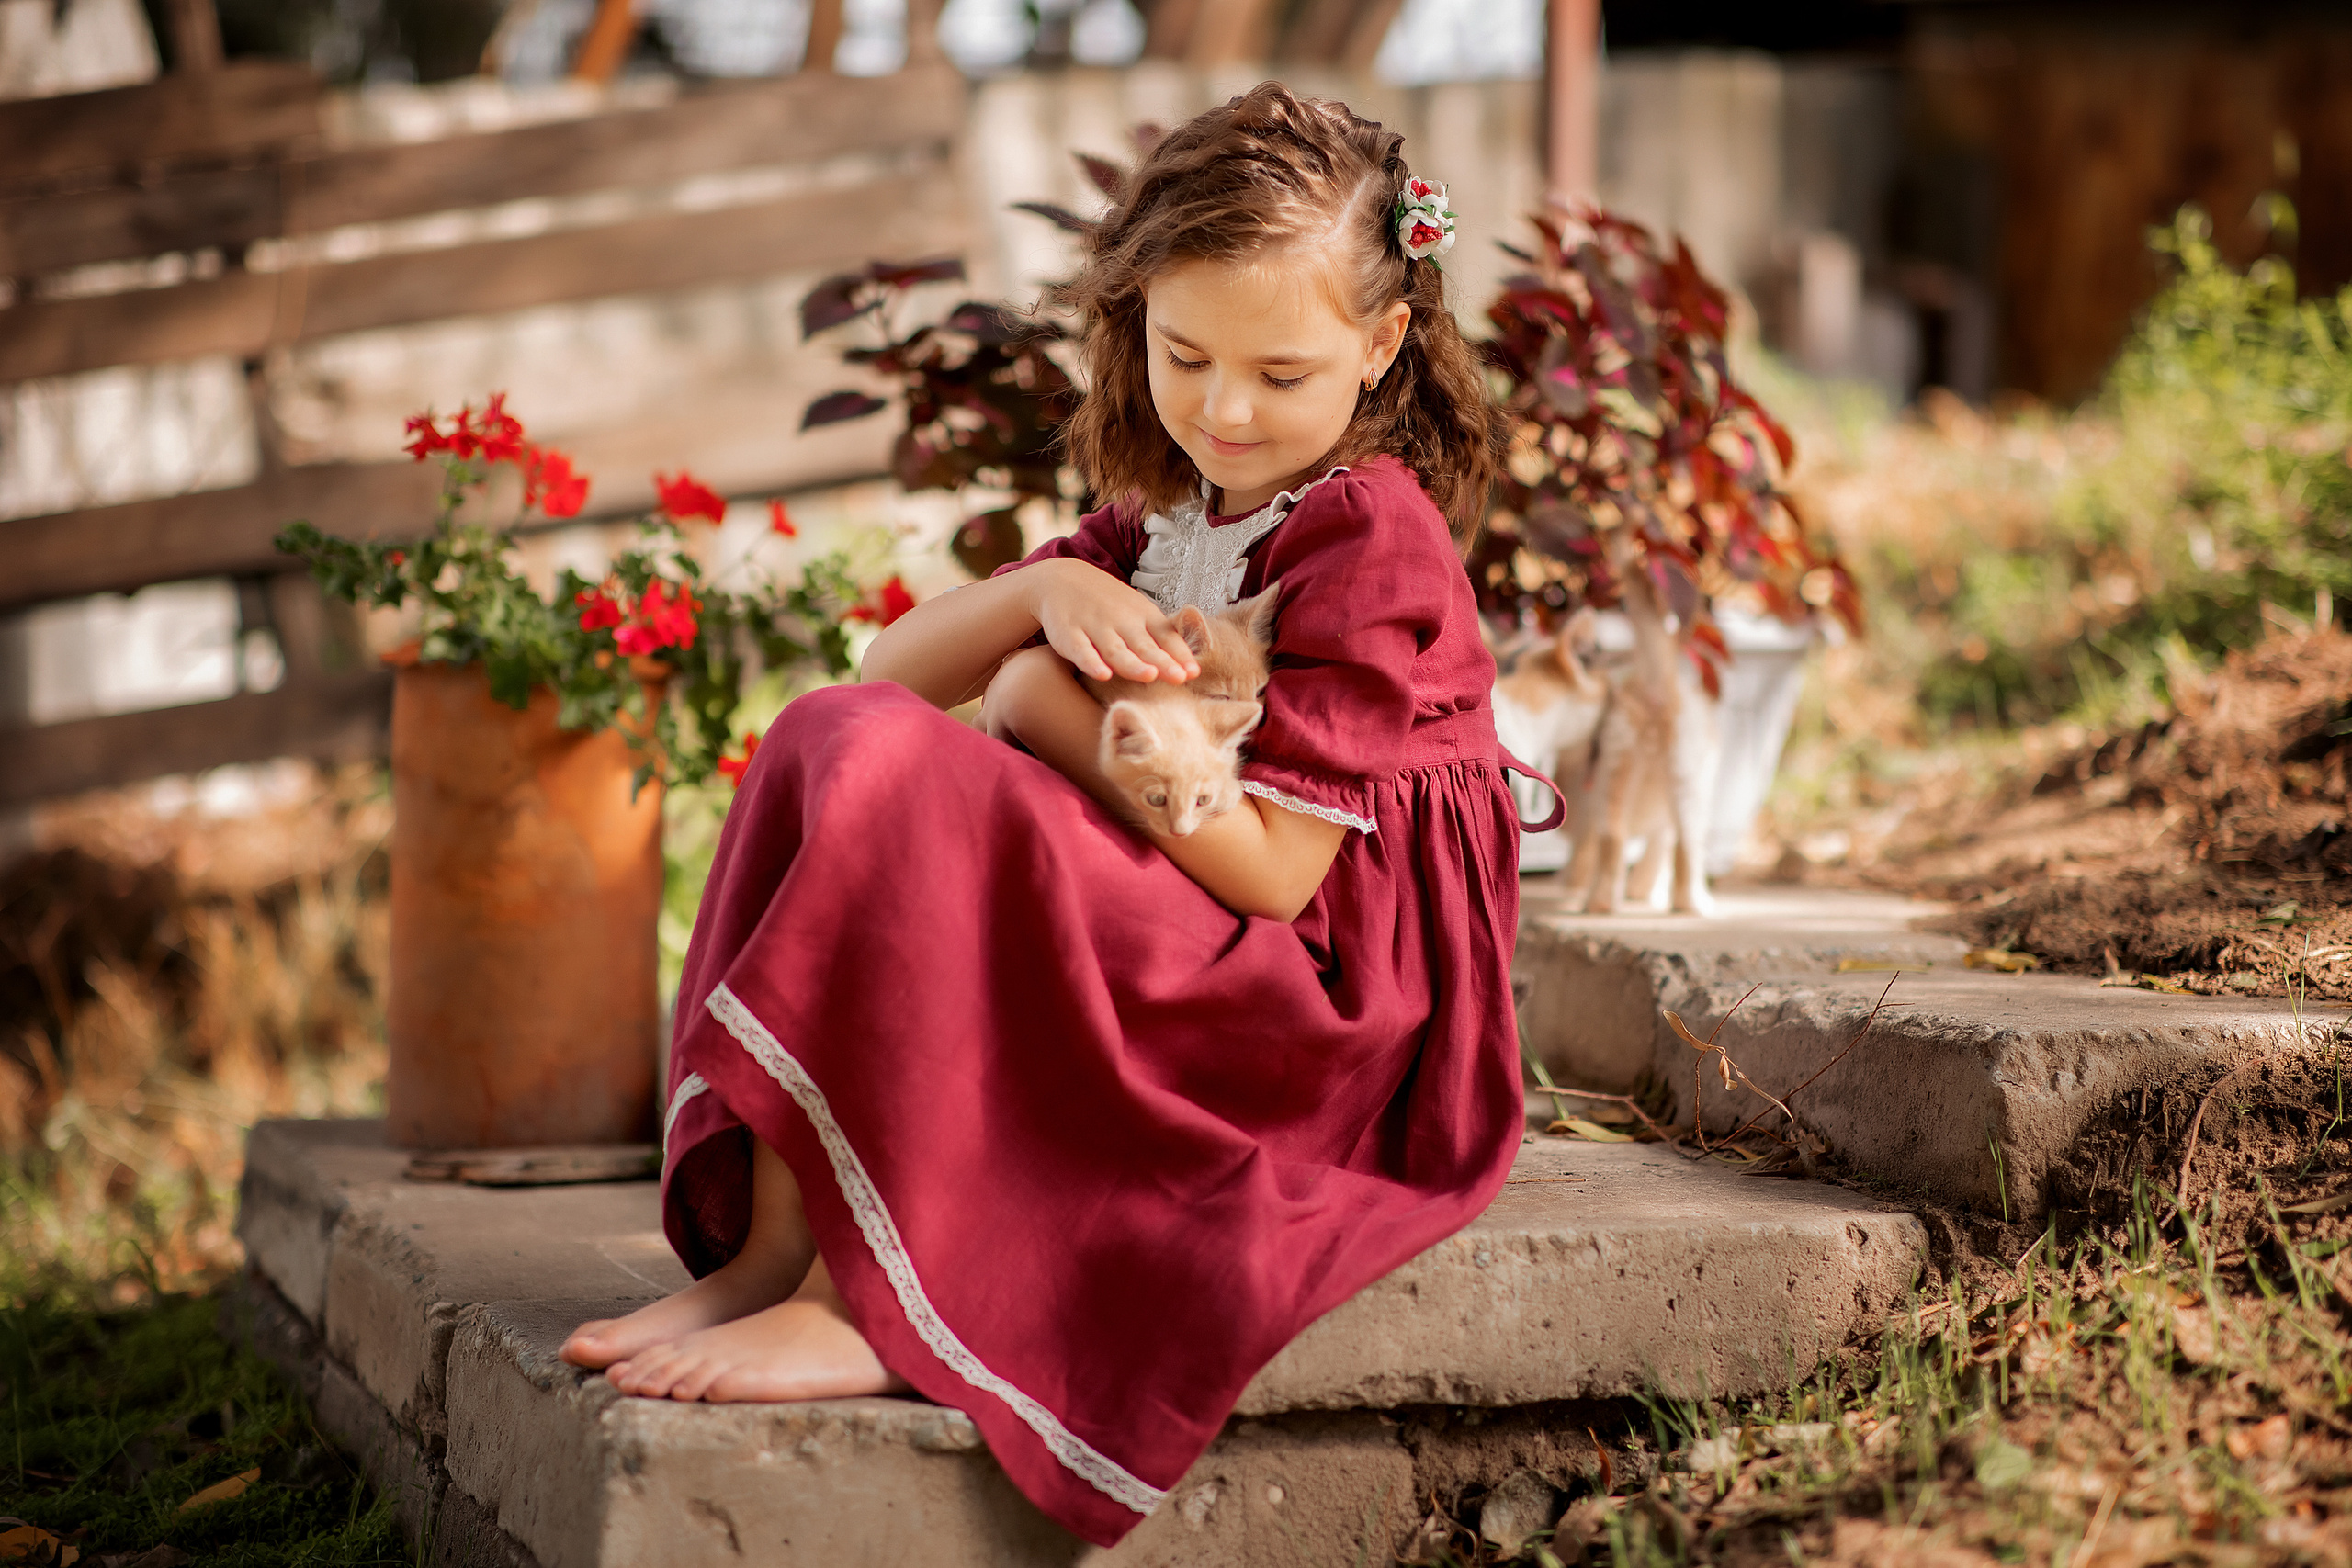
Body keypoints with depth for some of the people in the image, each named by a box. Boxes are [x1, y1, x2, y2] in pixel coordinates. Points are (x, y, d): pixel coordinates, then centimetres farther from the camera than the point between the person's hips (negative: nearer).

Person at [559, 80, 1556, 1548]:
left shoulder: (1373, 541, -10)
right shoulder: (1168, 518, 16)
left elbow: (1272, 872, -20)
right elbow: (896, 667, 11)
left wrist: (1059, 707, -12)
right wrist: (1050, 592, -9)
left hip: (1328, 1006, -8)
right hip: (1174, 979, 8)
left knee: (906, 790, -26)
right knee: (834, 737, -7)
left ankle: (860, 1307, -27)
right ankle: (769, 1247, -19)